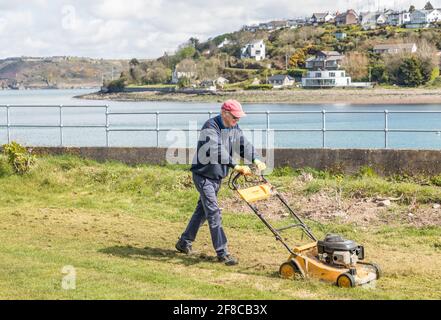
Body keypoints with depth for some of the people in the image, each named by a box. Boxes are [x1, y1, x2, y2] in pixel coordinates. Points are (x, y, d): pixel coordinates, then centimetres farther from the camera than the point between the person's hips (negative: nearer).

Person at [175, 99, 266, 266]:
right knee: (214, 213, -10)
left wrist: (256, 160, -22)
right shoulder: (210, 127, -22)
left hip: (217, 176, 8)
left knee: (202, 211, 16)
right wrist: (236, 166, -43)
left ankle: (184, 242, 29)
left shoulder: (234, 128, 4)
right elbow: (217, 151, -35)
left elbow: (244, 145, -4)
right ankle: (222, 252, -8)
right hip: (203, 175, -8)